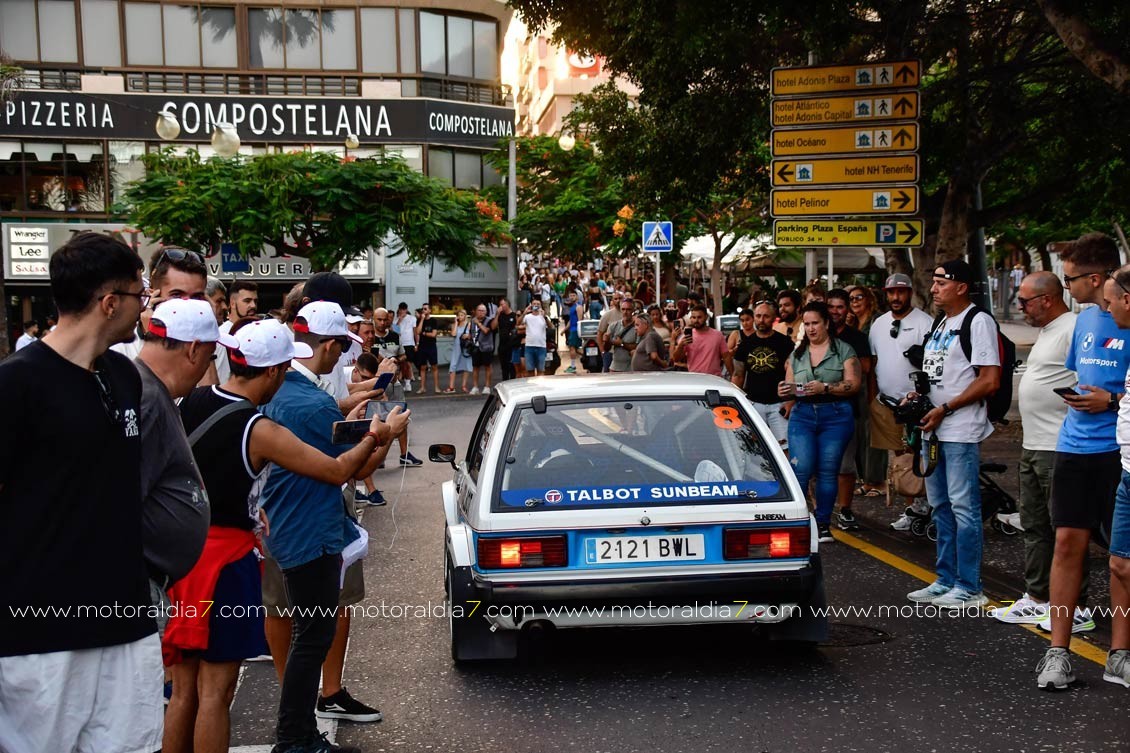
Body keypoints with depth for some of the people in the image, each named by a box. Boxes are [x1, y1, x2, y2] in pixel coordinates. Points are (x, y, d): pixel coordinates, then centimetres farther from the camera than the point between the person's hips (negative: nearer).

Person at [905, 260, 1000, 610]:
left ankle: (968, 588, 0)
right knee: (941, 506, 14)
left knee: (964, 508, -6)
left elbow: (990, 381, -17)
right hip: (933, 429, 9)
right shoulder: (939, 324, 17)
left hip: (961, 432, -9)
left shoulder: (978, 322, -10)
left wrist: (944, 409, -17)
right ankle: (946, 581, 23)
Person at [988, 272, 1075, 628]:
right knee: (1034, 526, 16)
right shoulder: (1046, 331, 17)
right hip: (1033, 447, 11)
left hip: (1059, 449, -11)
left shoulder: (1072, 330, -15)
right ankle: (1037, 599, 25)